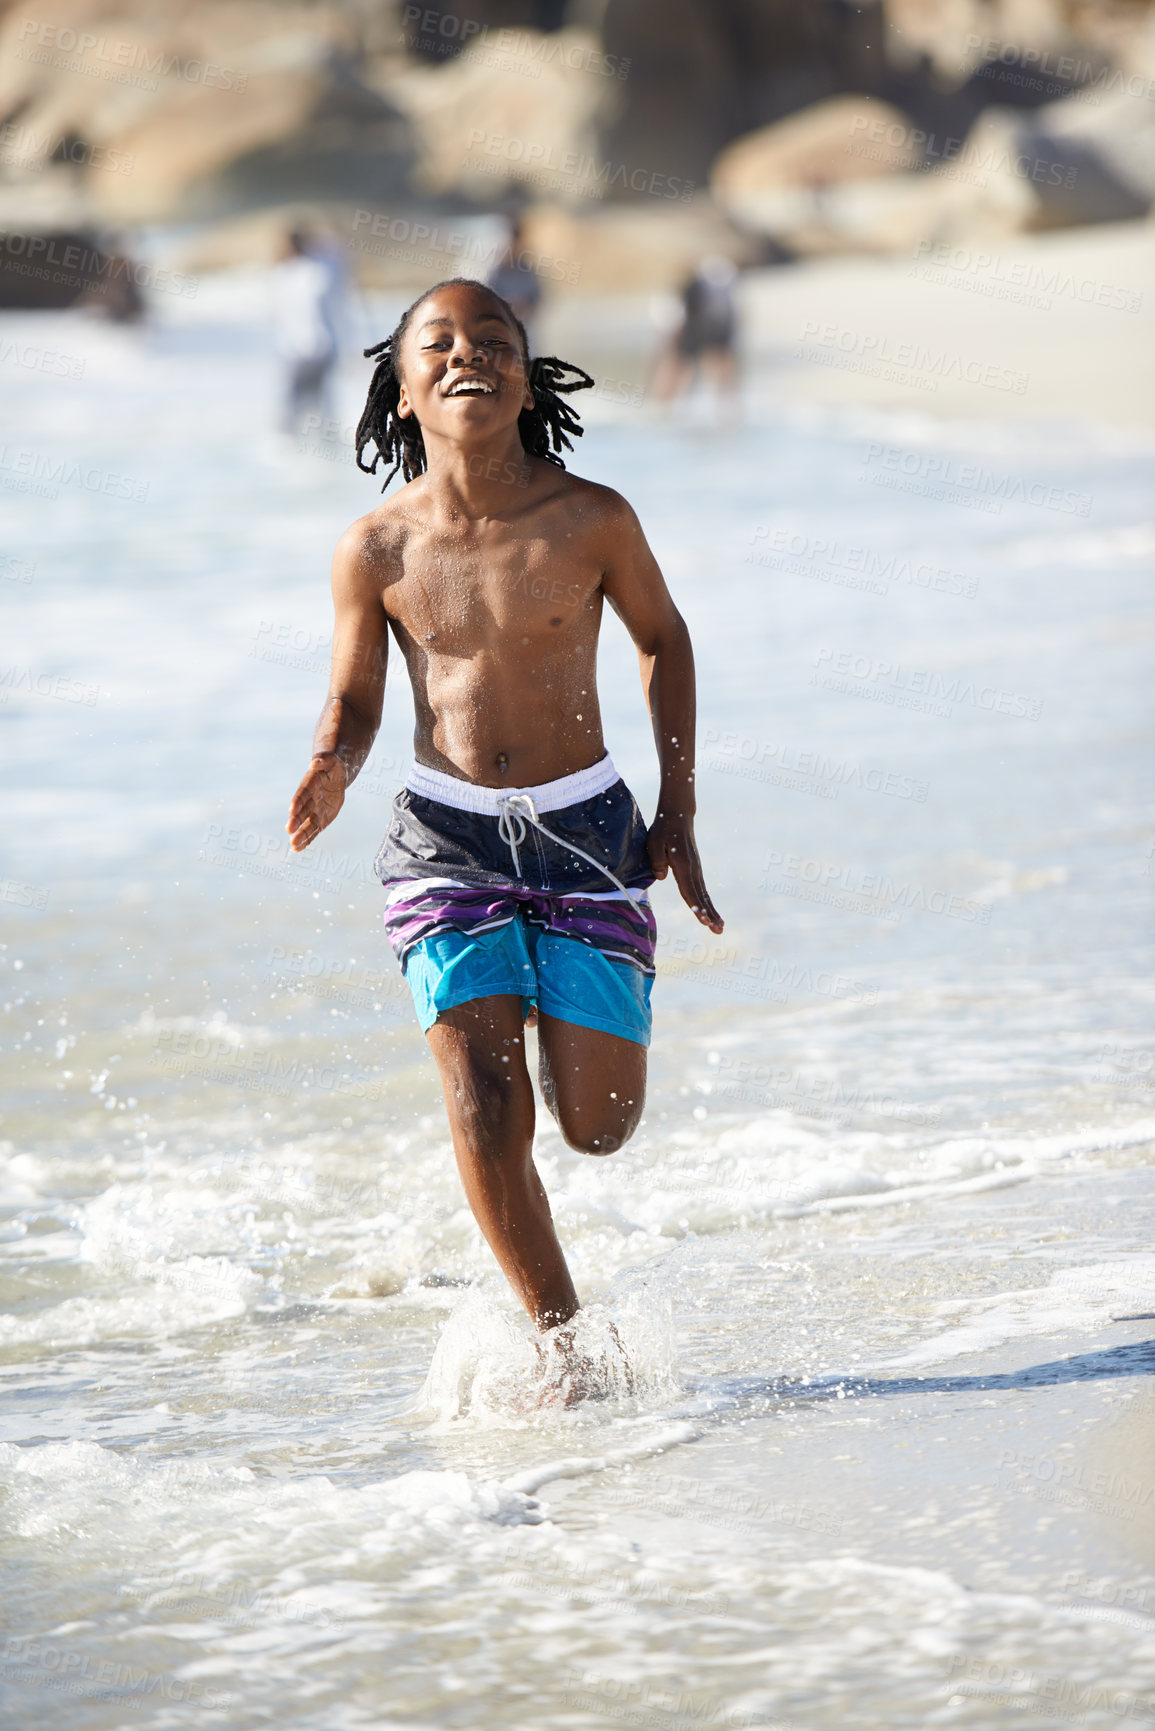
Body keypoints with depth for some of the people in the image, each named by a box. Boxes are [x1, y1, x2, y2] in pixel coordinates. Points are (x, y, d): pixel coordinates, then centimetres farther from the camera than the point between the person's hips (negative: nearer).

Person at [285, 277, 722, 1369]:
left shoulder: (590, 520, -9)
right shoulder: (376, 550, -8)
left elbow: (662, 639, 9)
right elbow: (354, 702, 6)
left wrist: (679, 814, 7)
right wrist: (331, 775, -18)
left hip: (586, 829, 0)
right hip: (446, 839, 0)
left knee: (596, 1125, 0)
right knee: (483, 1100, -15)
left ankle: (570, 1022, 37)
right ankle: (559, 1329, 3)